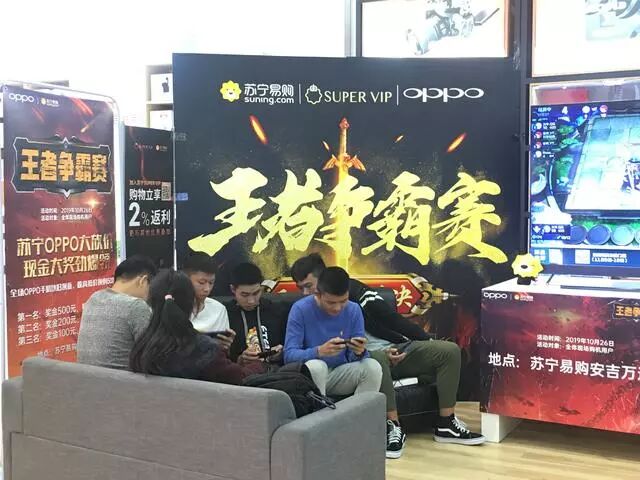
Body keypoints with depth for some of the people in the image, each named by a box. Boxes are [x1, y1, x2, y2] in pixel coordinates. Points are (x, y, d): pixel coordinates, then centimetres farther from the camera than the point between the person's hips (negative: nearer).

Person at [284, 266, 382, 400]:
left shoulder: (354, 310, -5)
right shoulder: (300, 309, -15)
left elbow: (353, 358, -4)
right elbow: (289, 355, -20)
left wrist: (359, 352, -29)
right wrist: (319, 351, -38)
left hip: (340, 375, 3)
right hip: (311, 374, -3)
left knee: (373, 367, -22)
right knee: (315, 366, -35)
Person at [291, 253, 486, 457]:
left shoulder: (350, 288, 2)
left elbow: (390, 317, 0)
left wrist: (428, 341, 0)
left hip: (396, 348, 4)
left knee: (449, 350, -12)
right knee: (378, 359, -40)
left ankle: (445, 424, -9)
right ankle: (393, 428, -31)